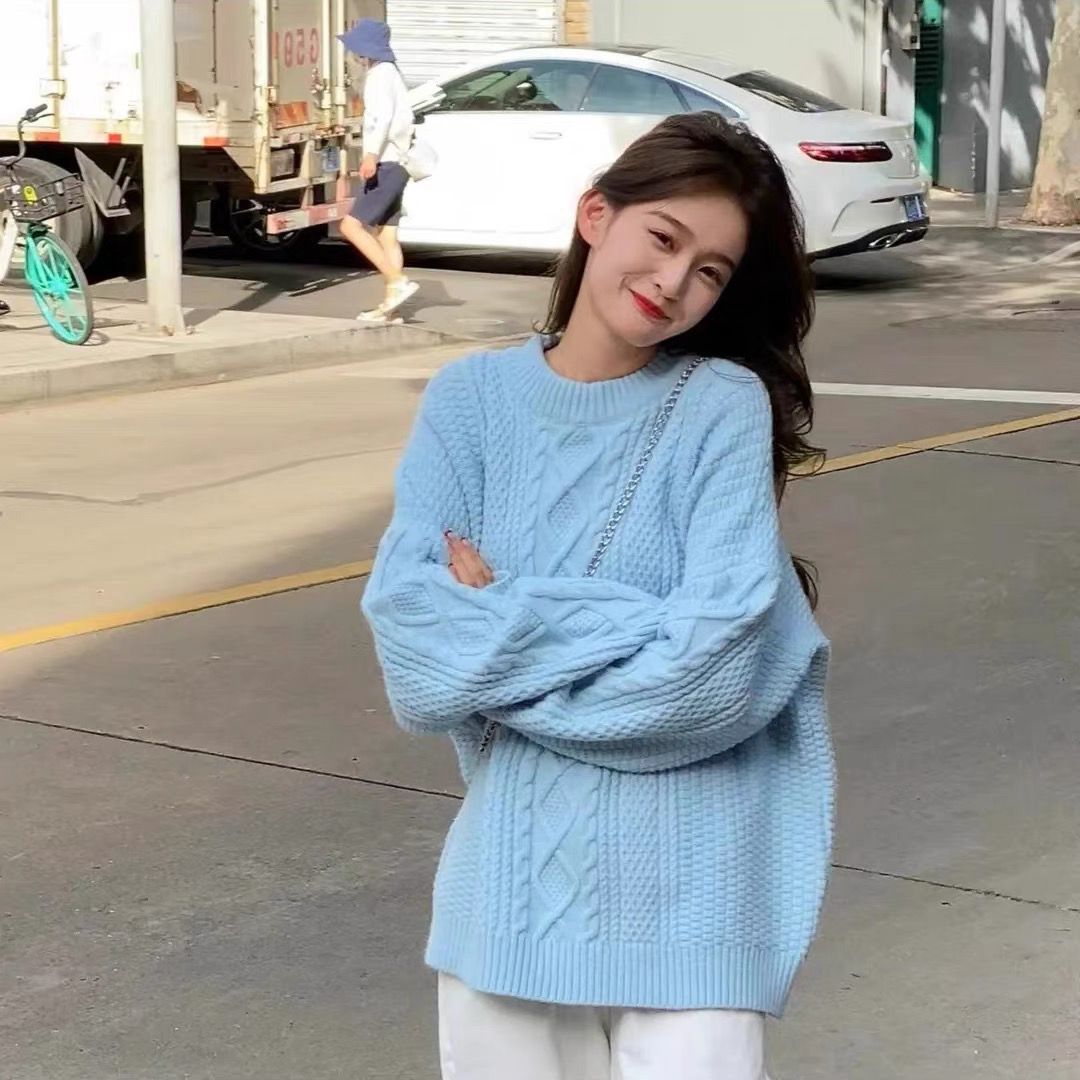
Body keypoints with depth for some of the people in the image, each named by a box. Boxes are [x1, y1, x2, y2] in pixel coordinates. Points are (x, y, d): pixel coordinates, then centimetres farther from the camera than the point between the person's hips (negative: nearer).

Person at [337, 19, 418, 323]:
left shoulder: (381, 74, -10)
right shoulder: (389, 73, 20)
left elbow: (384, 115, -26)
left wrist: (371, 156, -36)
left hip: (385, 165, -10)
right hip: (394, 164, 10)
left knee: (352, 226, -14)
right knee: (386, 237, 8)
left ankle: (398, 281, -19)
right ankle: (389, 306, 7)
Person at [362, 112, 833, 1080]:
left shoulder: (724, 406, -7)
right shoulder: (473, 399, 1)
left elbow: (719, 661, -17)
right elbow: (410, 638, -9)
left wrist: (499, 635, -10)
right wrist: (602, 626, -16)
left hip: (684, 896, -3)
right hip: (510, 874, 3)